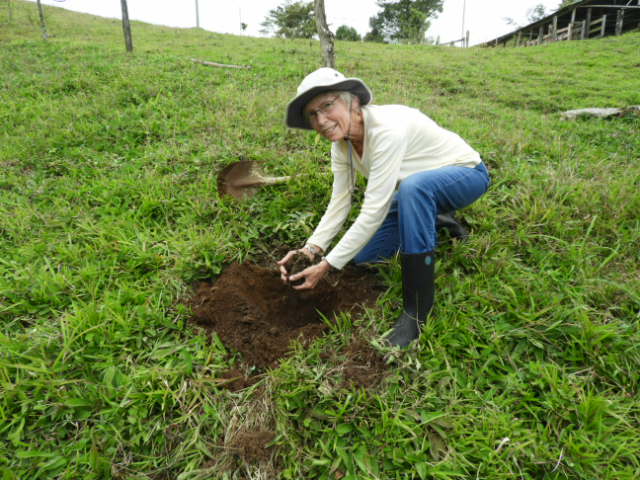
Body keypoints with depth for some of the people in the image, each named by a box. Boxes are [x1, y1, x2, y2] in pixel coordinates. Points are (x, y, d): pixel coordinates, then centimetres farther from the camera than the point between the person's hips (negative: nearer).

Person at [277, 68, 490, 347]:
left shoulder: (388, 128, -35)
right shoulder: (341, 143, -11)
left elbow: (375, 211, -37)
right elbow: (339, 203, -8)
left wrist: (327, 265, -33)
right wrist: (311, 248, -23)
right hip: (418, 190, 7)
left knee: (412, 185, -41)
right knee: (362, 255, 1)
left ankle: (416, 309, -29)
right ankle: (431, 222, 22)